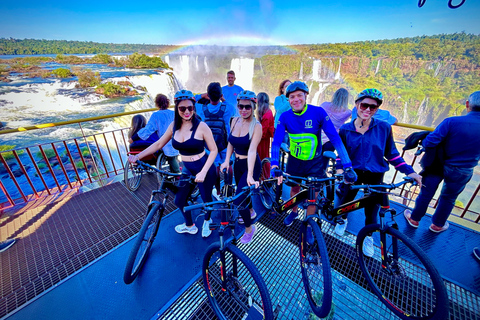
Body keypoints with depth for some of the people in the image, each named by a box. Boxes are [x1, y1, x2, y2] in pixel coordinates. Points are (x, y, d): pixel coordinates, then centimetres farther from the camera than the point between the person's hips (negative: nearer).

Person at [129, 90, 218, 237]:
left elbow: (213, 150, -17)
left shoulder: (201, 126, -19)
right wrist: (137, 156, 0)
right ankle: (189, 226, 44)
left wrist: (203, 173, -24)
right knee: (179, 200, 16)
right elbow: (159, 144, 6)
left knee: (206, 199, 12)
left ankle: (207, 221, 47)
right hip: (187, 169, 6)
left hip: (204, 169, -5)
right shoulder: (174, 125, -2)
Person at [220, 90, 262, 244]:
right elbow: (231, 143, 5)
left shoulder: (256, 126, -19)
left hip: (251, 165, -6)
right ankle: (251, 211, 55)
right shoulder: (235, 121, -2)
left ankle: (249, 229, 20)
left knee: (239, 200, -8)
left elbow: (252, 150, -29)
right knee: (241, 191, 24)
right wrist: (227, 160, -6)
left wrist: (250, 175, -36)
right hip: (237, 163, 7)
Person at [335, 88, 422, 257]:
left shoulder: (384, 127, -7)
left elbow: (391, 153, 1)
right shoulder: (345, 129, -6)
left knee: (371, 210, 12)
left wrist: (409, 171, -5)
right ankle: (342, 220, 49)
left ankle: (368, 236, 40)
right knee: (345, 201, 14)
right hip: (352, 173, 0)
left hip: (375, 176, 0)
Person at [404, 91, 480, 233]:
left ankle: (414, 219, 32)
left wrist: (424, 143, -5)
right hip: (462, 172, 3)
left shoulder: (452, 122, -22)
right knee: (448, 198, 22)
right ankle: (437, 224, 39)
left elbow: (429, 142, -27)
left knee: (426, 193, 15)